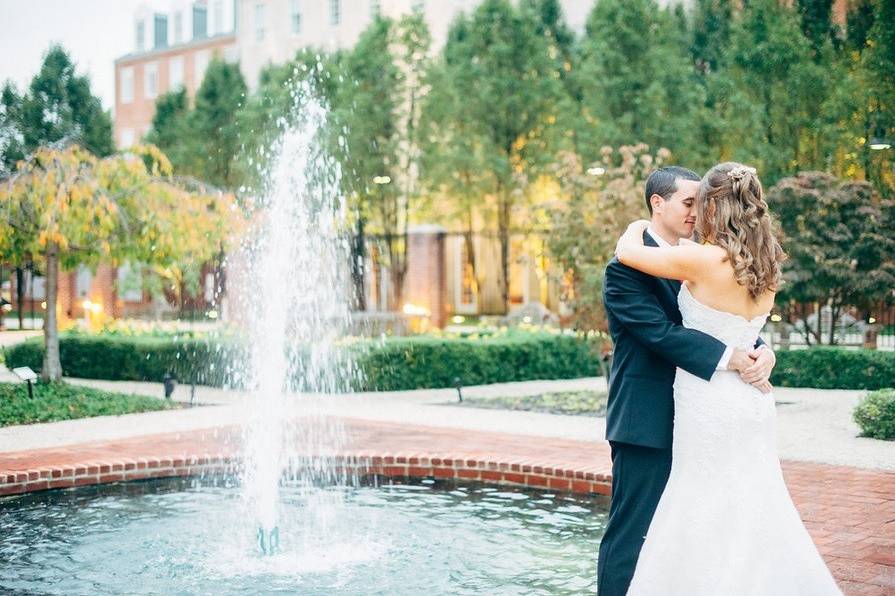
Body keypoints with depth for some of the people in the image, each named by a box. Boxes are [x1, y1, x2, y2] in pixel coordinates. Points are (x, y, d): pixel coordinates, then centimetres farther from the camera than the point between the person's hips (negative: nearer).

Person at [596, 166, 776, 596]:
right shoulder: (626, 268, -11)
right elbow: (660, 332, -22)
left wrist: (761, 351, -13)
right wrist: (729, 359, -27)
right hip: (647, 422, -8)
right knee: (631, 533, -2)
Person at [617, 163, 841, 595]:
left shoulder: (704, 260, -17)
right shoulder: (766, 268, 5)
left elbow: (626, 252, -7)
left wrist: (637, 227, 14)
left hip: (710, 407, -7)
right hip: (753, 403, 7)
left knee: (706, 518, 2)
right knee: (755, 515, 15)